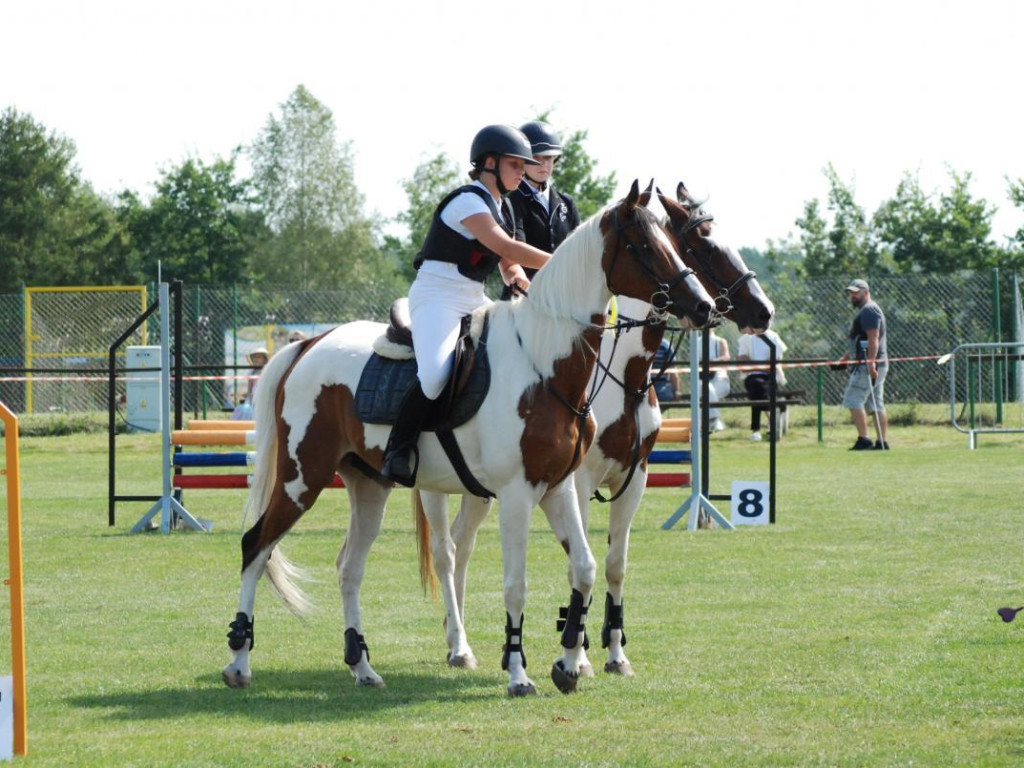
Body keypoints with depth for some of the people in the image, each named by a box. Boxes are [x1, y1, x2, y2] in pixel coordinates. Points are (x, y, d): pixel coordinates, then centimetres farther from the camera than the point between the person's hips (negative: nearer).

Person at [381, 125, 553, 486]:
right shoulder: (468, 201, -12)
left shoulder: (502, 208, 17)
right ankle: (400, 449, -20)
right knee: (435, 374, -31)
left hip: (474, 300, 10)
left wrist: (529, 286, -4)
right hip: (437, 297, -10)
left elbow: (508, 266, 18)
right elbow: (506, 248, -22)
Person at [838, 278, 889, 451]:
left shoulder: (869, 311, -11)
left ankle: (863, 440, -16)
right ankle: (882, 442, 8)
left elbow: (873, 338, -21)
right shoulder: (865, 311, 22)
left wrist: (870, 362, -28)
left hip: (868, 364, -11)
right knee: (877, 405, 9)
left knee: (854, 401, -12)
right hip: (878, 364, 11)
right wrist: (848, 356, 27)